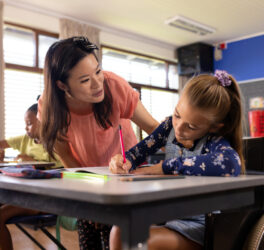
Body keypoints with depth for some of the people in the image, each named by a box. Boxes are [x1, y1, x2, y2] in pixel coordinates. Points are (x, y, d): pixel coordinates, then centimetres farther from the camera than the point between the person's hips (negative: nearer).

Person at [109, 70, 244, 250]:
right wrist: (125, 161, -21)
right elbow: (143, 148, 5)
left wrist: (166, 166, -33)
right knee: (119, 232, -10)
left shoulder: (216, 142, -20)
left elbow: (230, 164, -42)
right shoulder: (171, 126, -3)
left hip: (198, 224, -6)